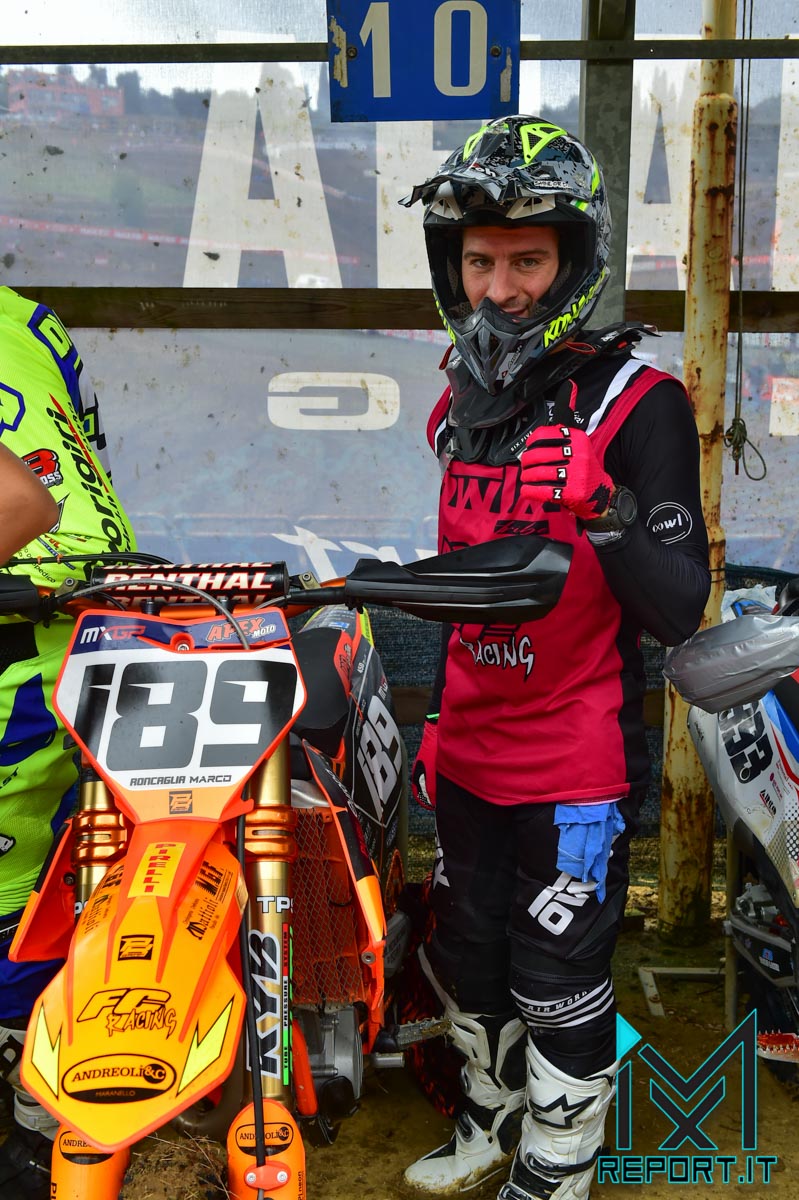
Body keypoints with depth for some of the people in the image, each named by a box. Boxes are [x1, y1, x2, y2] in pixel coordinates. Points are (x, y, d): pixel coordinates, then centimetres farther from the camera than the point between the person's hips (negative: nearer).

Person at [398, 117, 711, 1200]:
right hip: (468, 750, 7)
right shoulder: (463, 402, 8)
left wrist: (605, 513, -36)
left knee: (559, 988, 7)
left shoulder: (637, 401, -15)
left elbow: (678, 610, -19)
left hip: (578, 765, -7)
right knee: (466, 957, 21)